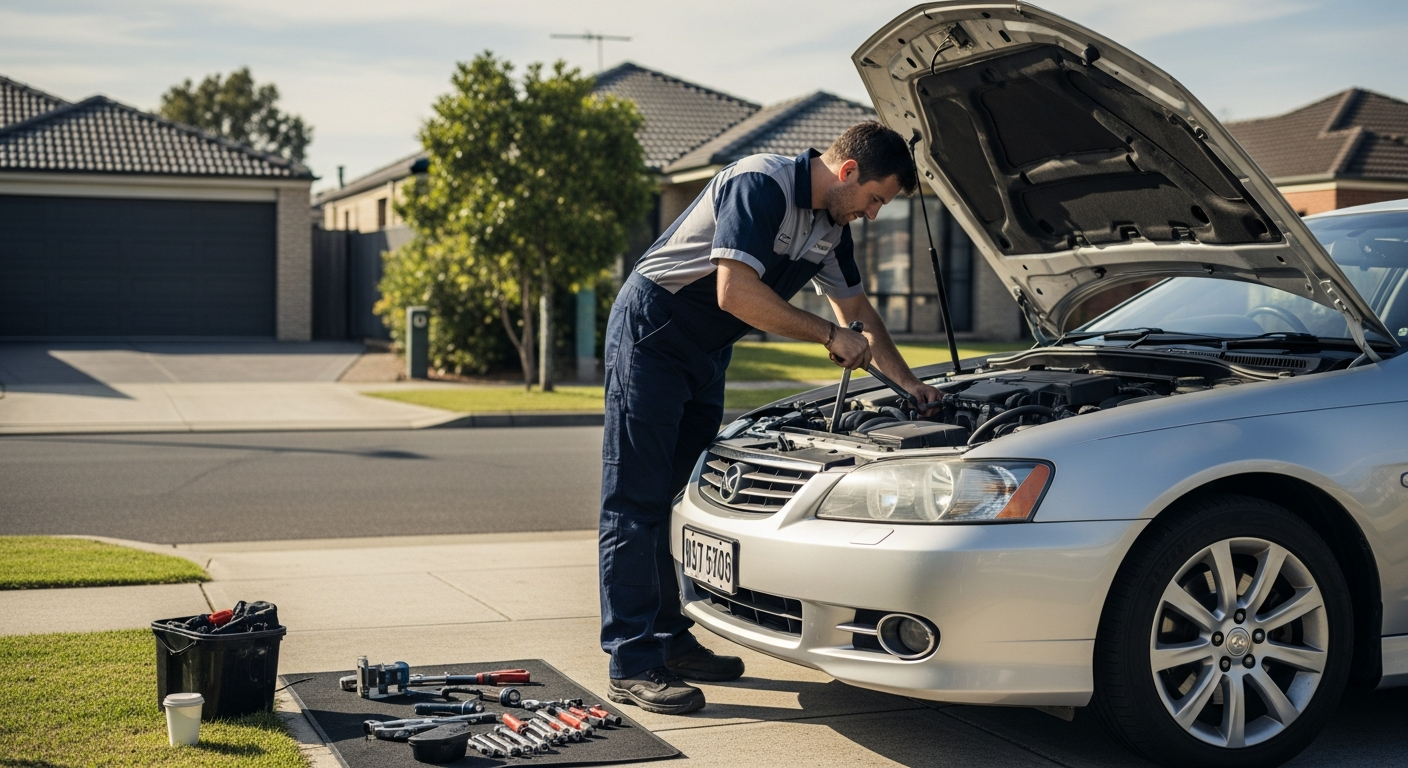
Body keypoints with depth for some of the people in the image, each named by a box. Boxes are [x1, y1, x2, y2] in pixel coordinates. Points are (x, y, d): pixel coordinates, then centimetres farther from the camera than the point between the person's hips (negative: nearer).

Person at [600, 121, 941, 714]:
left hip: (706, 353, 9)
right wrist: (830, 335, -22)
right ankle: (632, 664, -8)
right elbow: (735, 294, -30)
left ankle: (672, 639, 18)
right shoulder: (760, 185, -22)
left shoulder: (831, 226, 6)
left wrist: (908, 382, 16)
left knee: (683, 499, 10)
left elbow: (858, 310, 20)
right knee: (636, 503, -8)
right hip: (650, 336, -9)